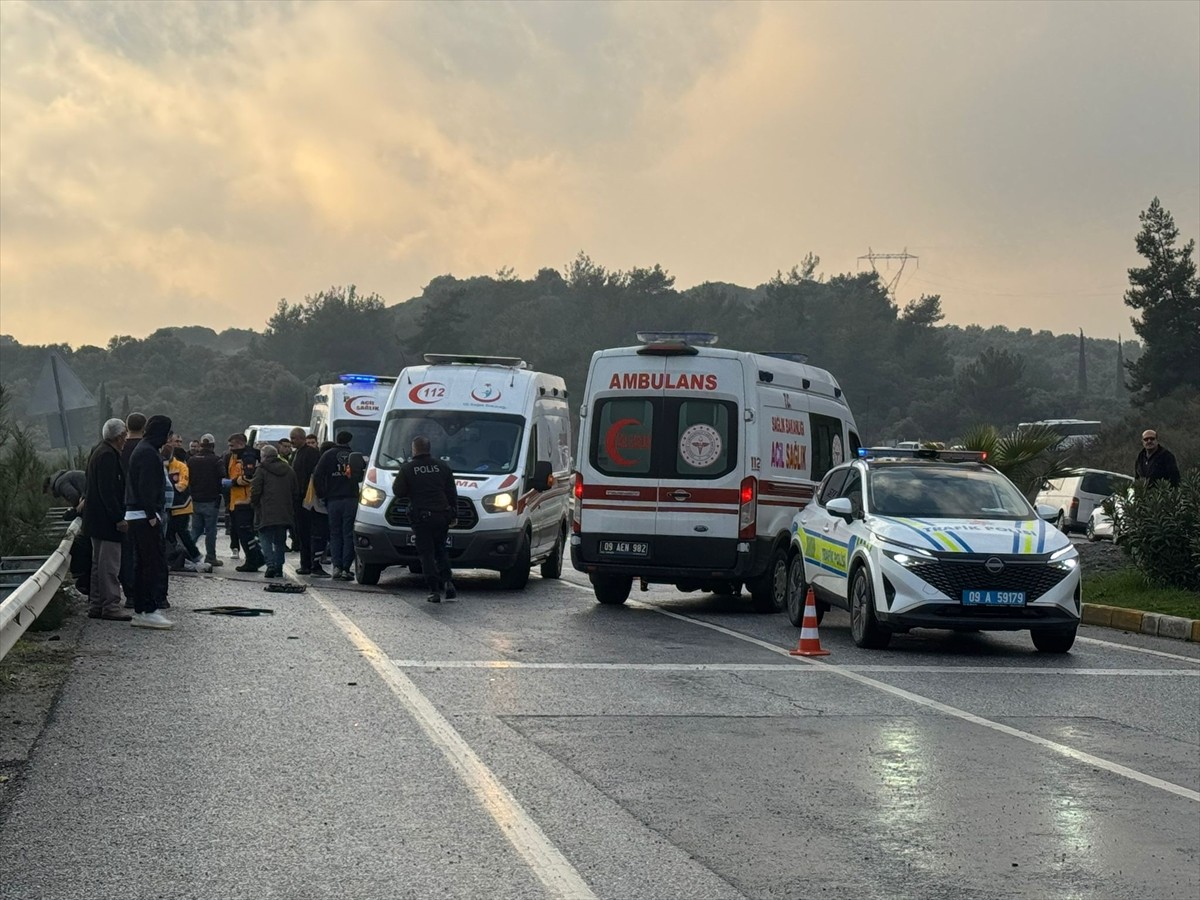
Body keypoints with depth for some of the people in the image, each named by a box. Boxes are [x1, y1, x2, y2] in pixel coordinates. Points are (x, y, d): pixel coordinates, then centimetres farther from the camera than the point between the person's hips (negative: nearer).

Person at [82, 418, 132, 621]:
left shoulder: (99, 451, 14)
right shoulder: (108, 456, -18)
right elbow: (108, 491, -23)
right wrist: (119, 518, -22)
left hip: (96, 518, 11)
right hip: (106, 519, -11)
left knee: (99, 563, 15)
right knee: (110, 564, -7)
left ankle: (95, 605, 19)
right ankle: (110, 605, -6)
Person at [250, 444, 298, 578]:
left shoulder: (262, 470, -6)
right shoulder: (289, 470, 12)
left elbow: (255, 491, -9)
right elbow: (295, 492, 14)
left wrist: (254, 503, 9)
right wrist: (292, 509, 22)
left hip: (266, 513, -5)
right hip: (285, 513, 5)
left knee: (266, 538, 0)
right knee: (280, 541, 12)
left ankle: (271, 564, -17)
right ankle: (279, 569, 11)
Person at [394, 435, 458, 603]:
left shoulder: (407, 469, -3)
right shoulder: (442, 467, 7)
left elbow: (399, 492, -1)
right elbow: (452, 493, 9)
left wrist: (395, 482, 19)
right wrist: (454, 514, 16)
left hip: (421, 517, -3)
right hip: (442, 515, 3)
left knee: (426, 553, 2)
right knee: (440, 549, 19)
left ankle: (434, 590, -4)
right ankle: (446, 581, 1)